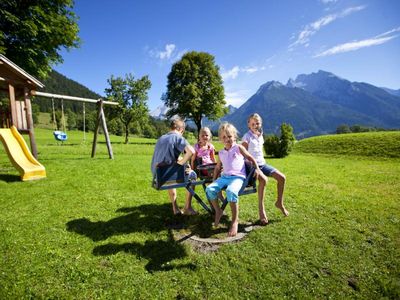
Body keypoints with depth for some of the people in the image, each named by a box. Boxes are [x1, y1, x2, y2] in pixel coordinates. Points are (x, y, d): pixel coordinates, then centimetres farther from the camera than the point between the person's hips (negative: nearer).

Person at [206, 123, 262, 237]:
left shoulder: (238, 148, 4)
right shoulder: (221, 153, 16)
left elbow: (250, 158, 10)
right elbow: (218, 168, 23)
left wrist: (257, 168, -4)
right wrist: (214, 180, 16)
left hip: (238, 177, -5)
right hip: (224, 176, 5)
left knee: (230, 191, -37)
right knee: (209, 189, -19)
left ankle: (235, 220, -20)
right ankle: (218, 211, 4)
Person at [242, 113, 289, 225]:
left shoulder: (260, 136, 12)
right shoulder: (247, 137, -9)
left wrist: (262, 162, 11)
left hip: (262, 164, 7)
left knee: (282, 177, -5)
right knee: (263, 180, -34)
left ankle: (279, 202, 15)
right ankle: (261, 208, -19)